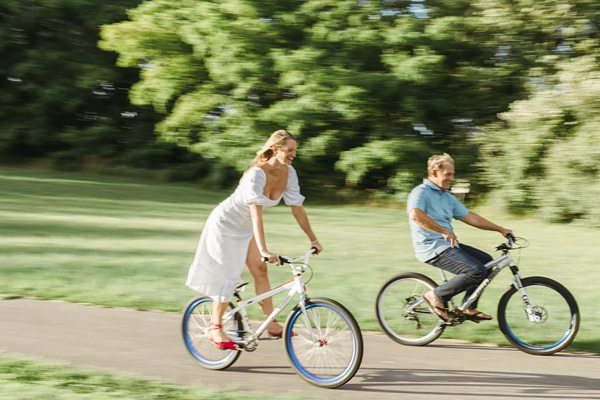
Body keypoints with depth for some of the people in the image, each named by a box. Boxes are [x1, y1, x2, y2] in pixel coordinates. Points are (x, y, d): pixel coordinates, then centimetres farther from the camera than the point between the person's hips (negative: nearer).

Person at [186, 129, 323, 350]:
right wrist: (264, 251, -49)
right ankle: (215, 328, 3)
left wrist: (313, 239, -5)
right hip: (225, 224, -7)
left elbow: (297, 208, -4)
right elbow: (256, 214, -42)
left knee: (260, 270, 0)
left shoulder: (288, 173, -11)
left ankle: (271, 324, 6)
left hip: (245, 228, 7)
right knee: (229, 276, -7)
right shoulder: (257, 174, -33)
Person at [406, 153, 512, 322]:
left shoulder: (448, 197, 17)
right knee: (477, 271, -20)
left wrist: (501, 229, 16)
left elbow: (470, 217, 19)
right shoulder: (421, 192, -11)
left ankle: (469, 309, 13)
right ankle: (436, 295, -6)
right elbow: (415, 215, -31)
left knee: (486, 260, 8)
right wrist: (444, 231, -32)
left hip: (448, 245, 10)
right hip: (432, 248, -10)